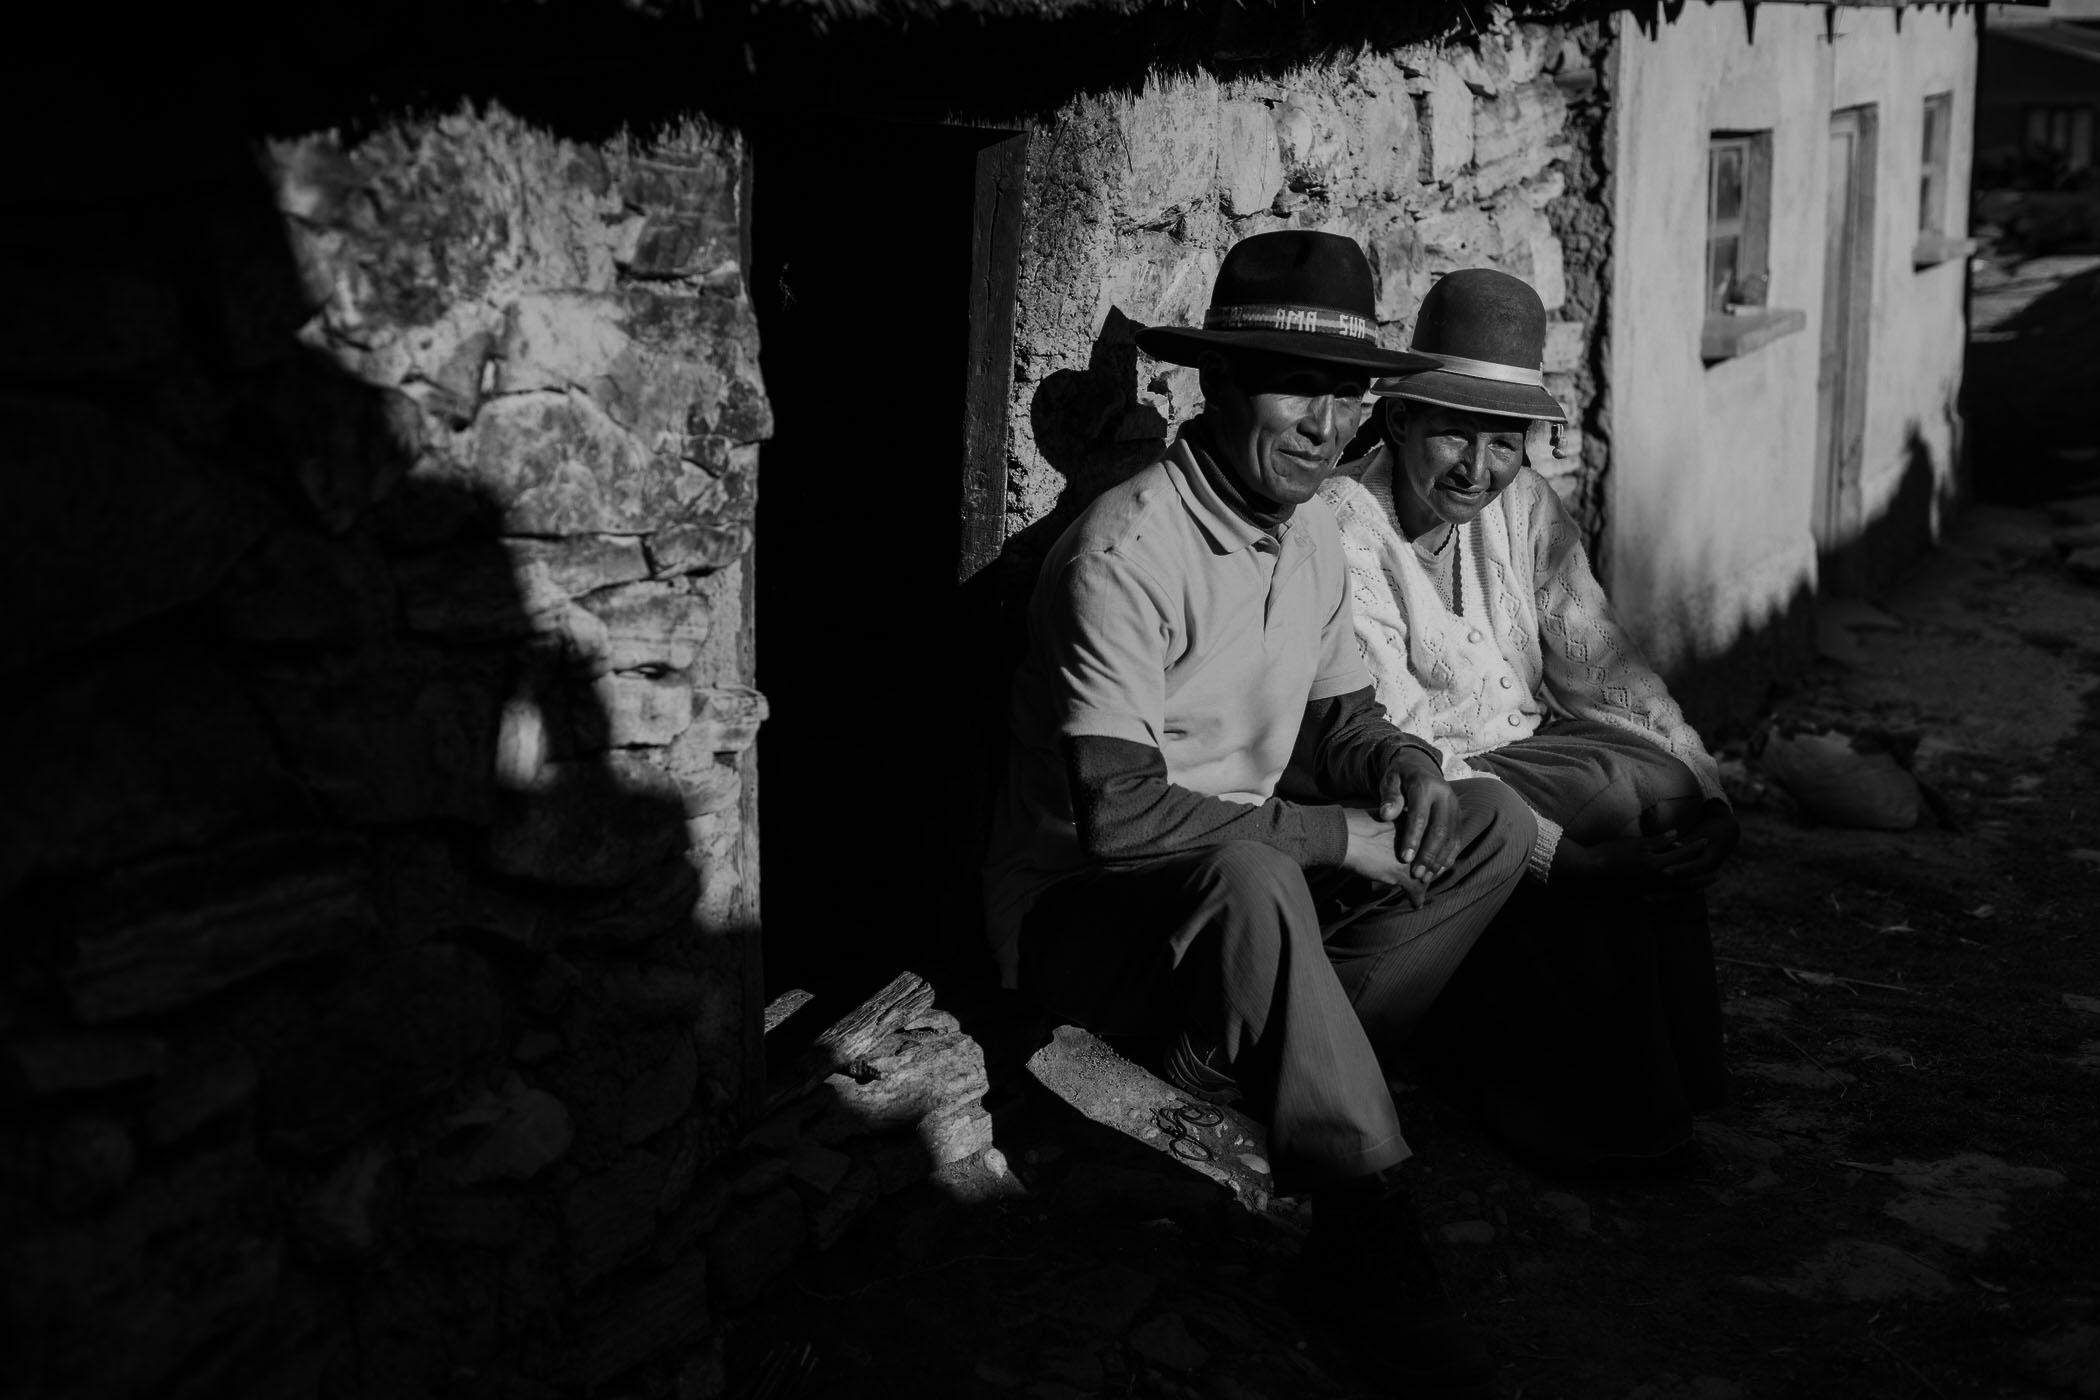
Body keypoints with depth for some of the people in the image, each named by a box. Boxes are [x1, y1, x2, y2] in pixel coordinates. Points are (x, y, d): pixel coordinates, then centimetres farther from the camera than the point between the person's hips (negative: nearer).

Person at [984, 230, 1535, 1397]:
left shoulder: (1310, 533, 4)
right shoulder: (1125, 552, -23)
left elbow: (1338, 715, 14)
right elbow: (1116, 816, -29)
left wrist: (1400, 764, -11)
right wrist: (1334, 836, -24)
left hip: (1250, 881, 9)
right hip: (1081, 908, -8)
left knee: (1492, 824, -3)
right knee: (1253, 877, -39)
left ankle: (1254, 1066, -12)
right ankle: (1369, 1233, -28)